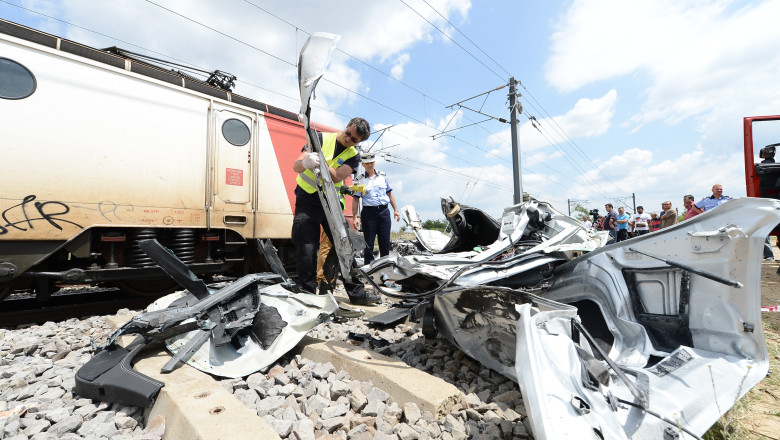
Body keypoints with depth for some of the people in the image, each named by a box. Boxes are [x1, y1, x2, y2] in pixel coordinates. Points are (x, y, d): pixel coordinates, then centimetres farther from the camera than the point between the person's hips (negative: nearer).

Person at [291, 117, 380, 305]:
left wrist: (320, 163, -34)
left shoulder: (353, 156, 3)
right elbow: (296, 166, -9)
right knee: (306, 253, -5)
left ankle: (357, 293, 10)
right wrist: (306, 162, -34)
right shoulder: (321, 138, -1)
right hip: (307, 203, -2)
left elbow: (337, 177, -16)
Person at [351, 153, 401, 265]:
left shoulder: (382, 176, 13)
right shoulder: (359, 180, 4)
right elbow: (355, 199, 2)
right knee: (369, 243, 0)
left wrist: (396, 209, 11)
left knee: (385, 242, 5)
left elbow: (389, 193, 17)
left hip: (384, 211, 3)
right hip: (369, 213, -3)